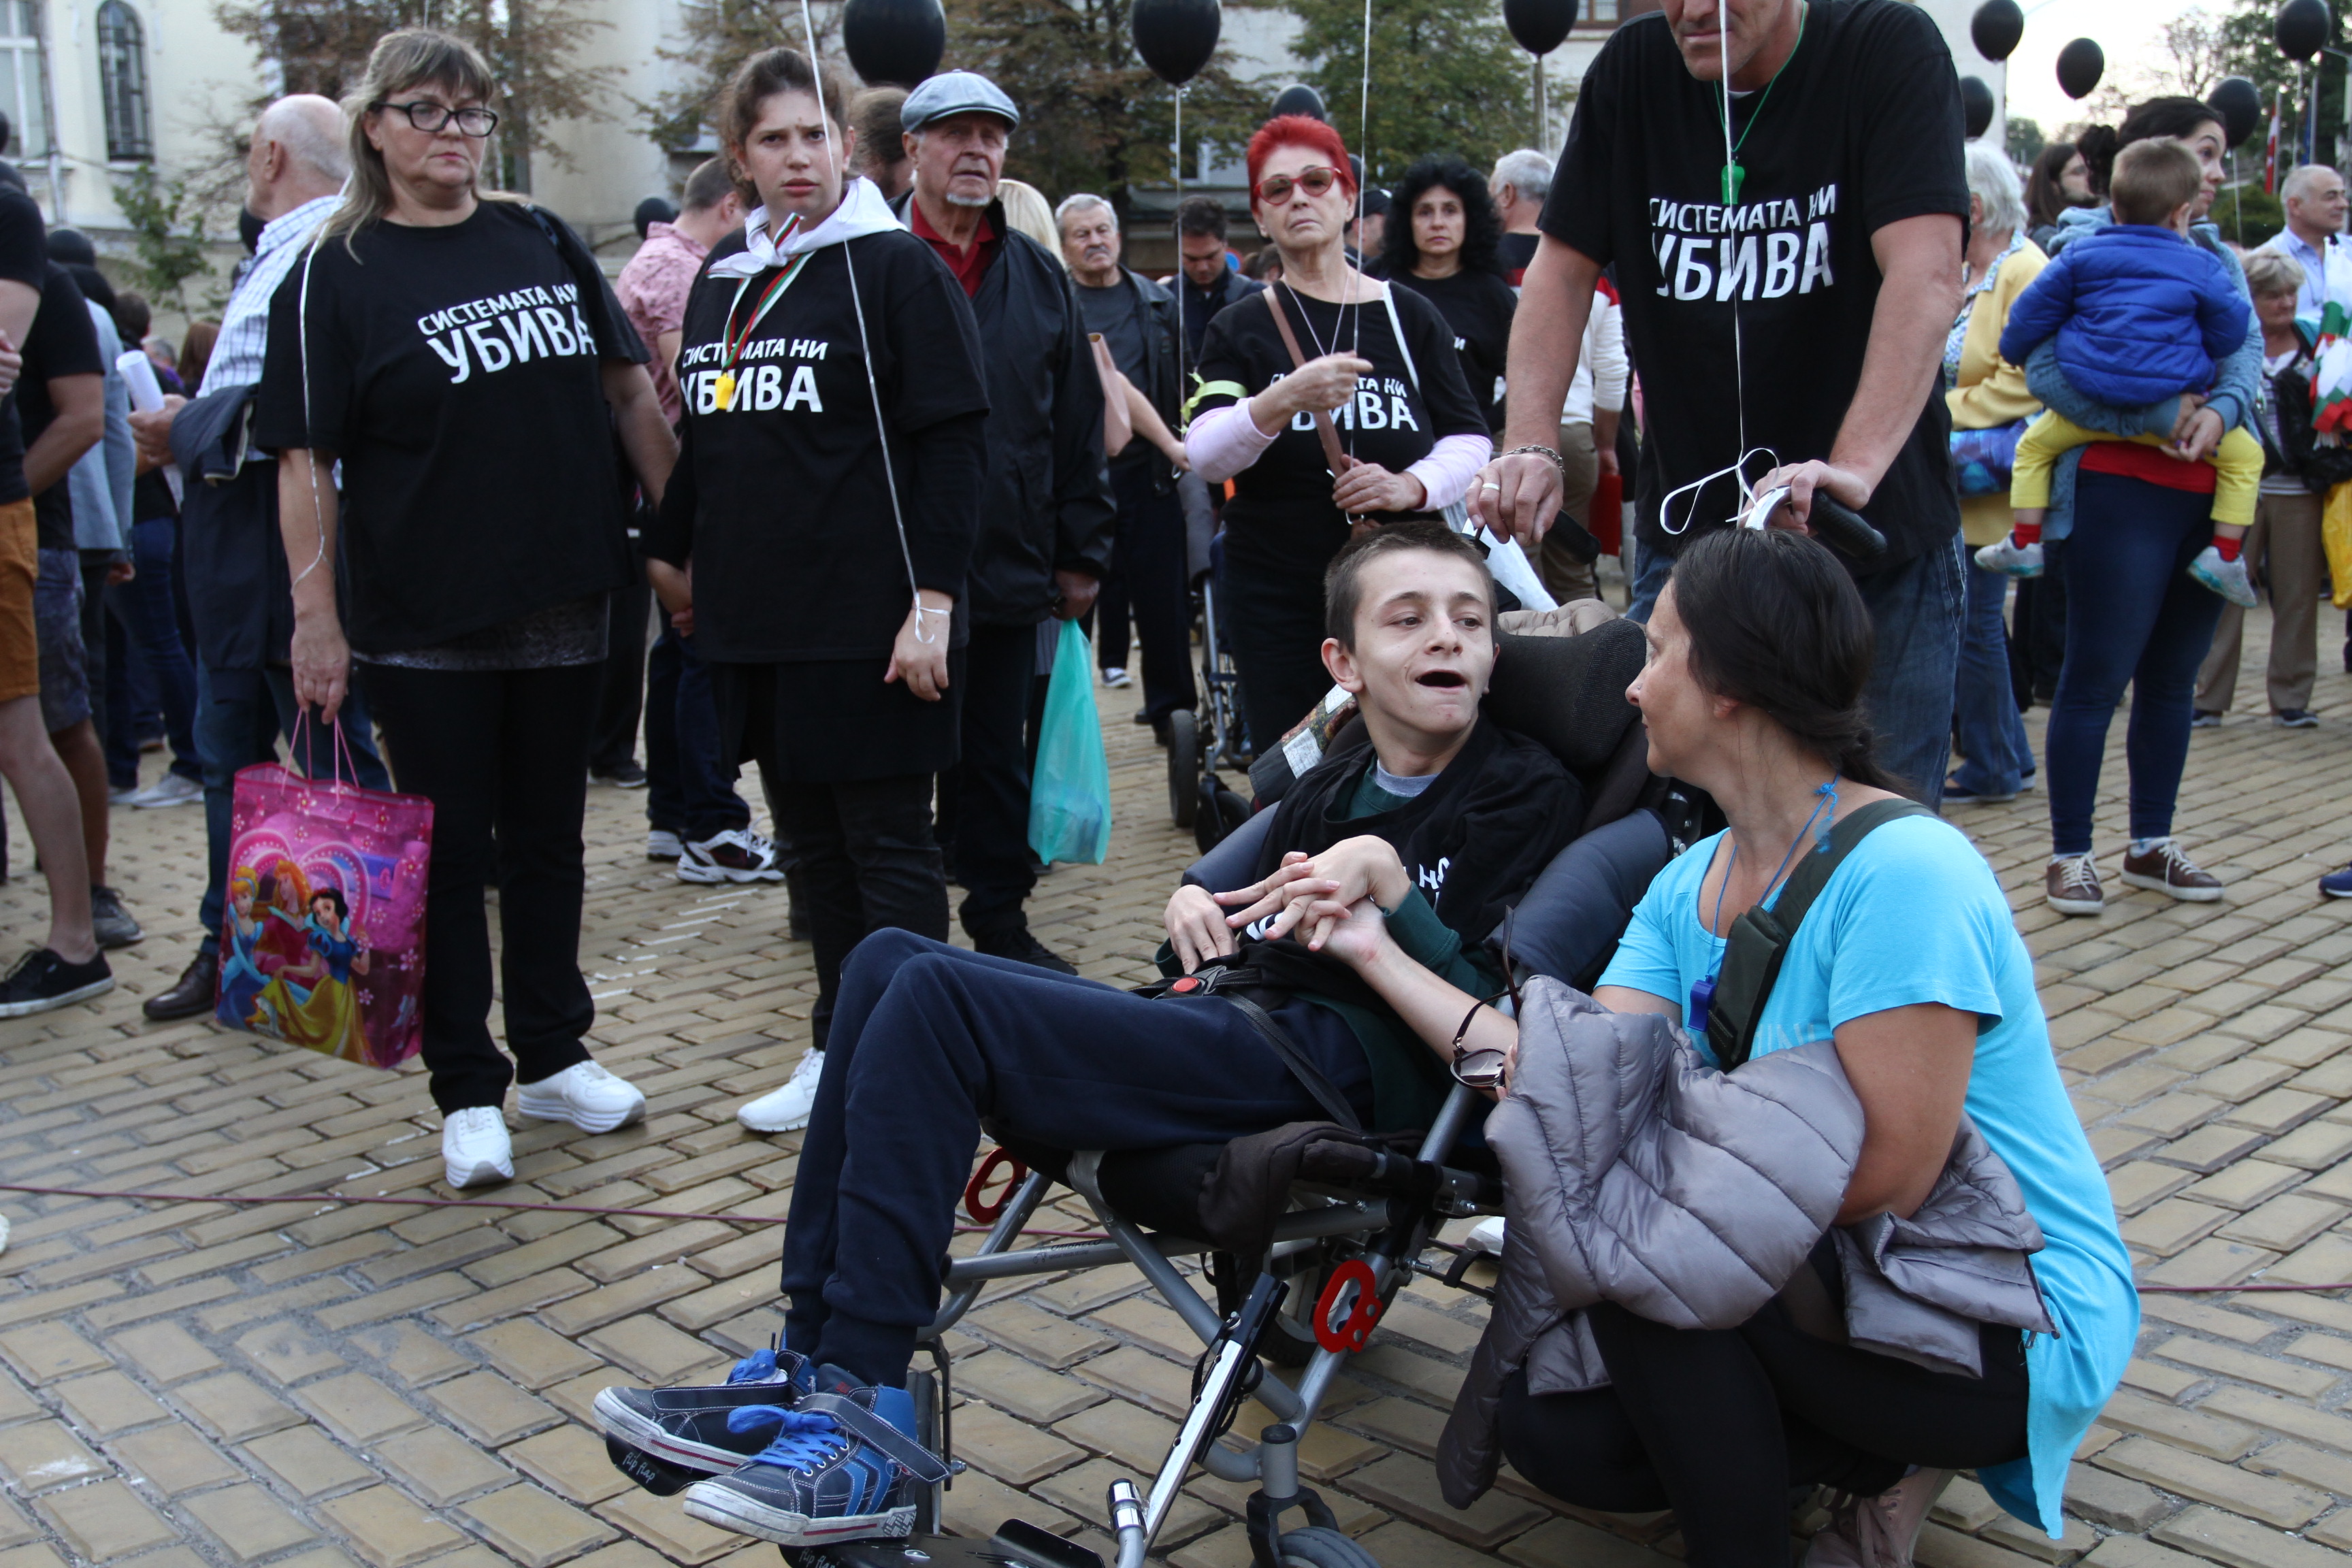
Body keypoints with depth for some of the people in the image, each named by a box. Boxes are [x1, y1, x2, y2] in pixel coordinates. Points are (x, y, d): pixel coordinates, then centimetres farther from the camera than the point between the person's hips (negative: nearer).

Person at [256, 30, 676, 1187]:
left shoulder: (543, 243, 8)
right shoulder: (334, 276, -3)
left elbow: (628, 391, 12)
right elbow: (304, 459, -6)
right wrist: (317, 616, -12)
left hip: (562, 604, 4)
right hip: (425, 620, -3)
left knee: (547, 839, 13)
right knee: (450, 853, 4)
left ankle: (552, 1056, 26)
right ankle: (468, 1093, 15)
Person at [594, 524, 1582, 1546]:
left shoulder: (1525, 796, 1)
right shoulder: (1326, 792, 22)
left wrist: (1388, 885, -20)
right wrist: (1195, 917, 6)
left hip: (1356, 1067, -8)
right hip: (1236, 1030, 9)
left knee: (933, 1000, -20)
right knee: (889, 960, 0)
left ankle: (863, 1413, -15)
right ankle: (813, 1361, -2)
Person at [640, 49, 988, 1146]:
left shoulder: (898, 269, -6)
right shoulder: (723, 280, 14)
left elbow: (954, 444, -12)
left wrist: (931, 601, -17)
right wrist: (672, 550, 22)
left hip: (865, 621, -7)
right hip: (754, 618, 7)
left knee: (888, 844, 0)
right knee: (809, 839, 13)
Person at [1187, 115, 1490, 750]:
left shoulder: (1410, 317, 10)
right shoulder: (1240, 329, 7)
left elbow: (1471, 439, 9)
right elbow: (1204, 456, -8)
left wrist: (1412, 485, -13)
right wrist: (1282, 401, -28)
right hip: (1277, 597, -1)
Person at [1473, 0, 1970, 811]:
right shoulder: (1633, 68, 2)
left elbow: (1927, 272, -23)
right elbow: (1563, 266, 2)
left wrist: (1855, 467, -37)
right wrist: (1530, 445, -14)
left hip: (1876, 538, -3)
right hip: (1685, 527, 3)